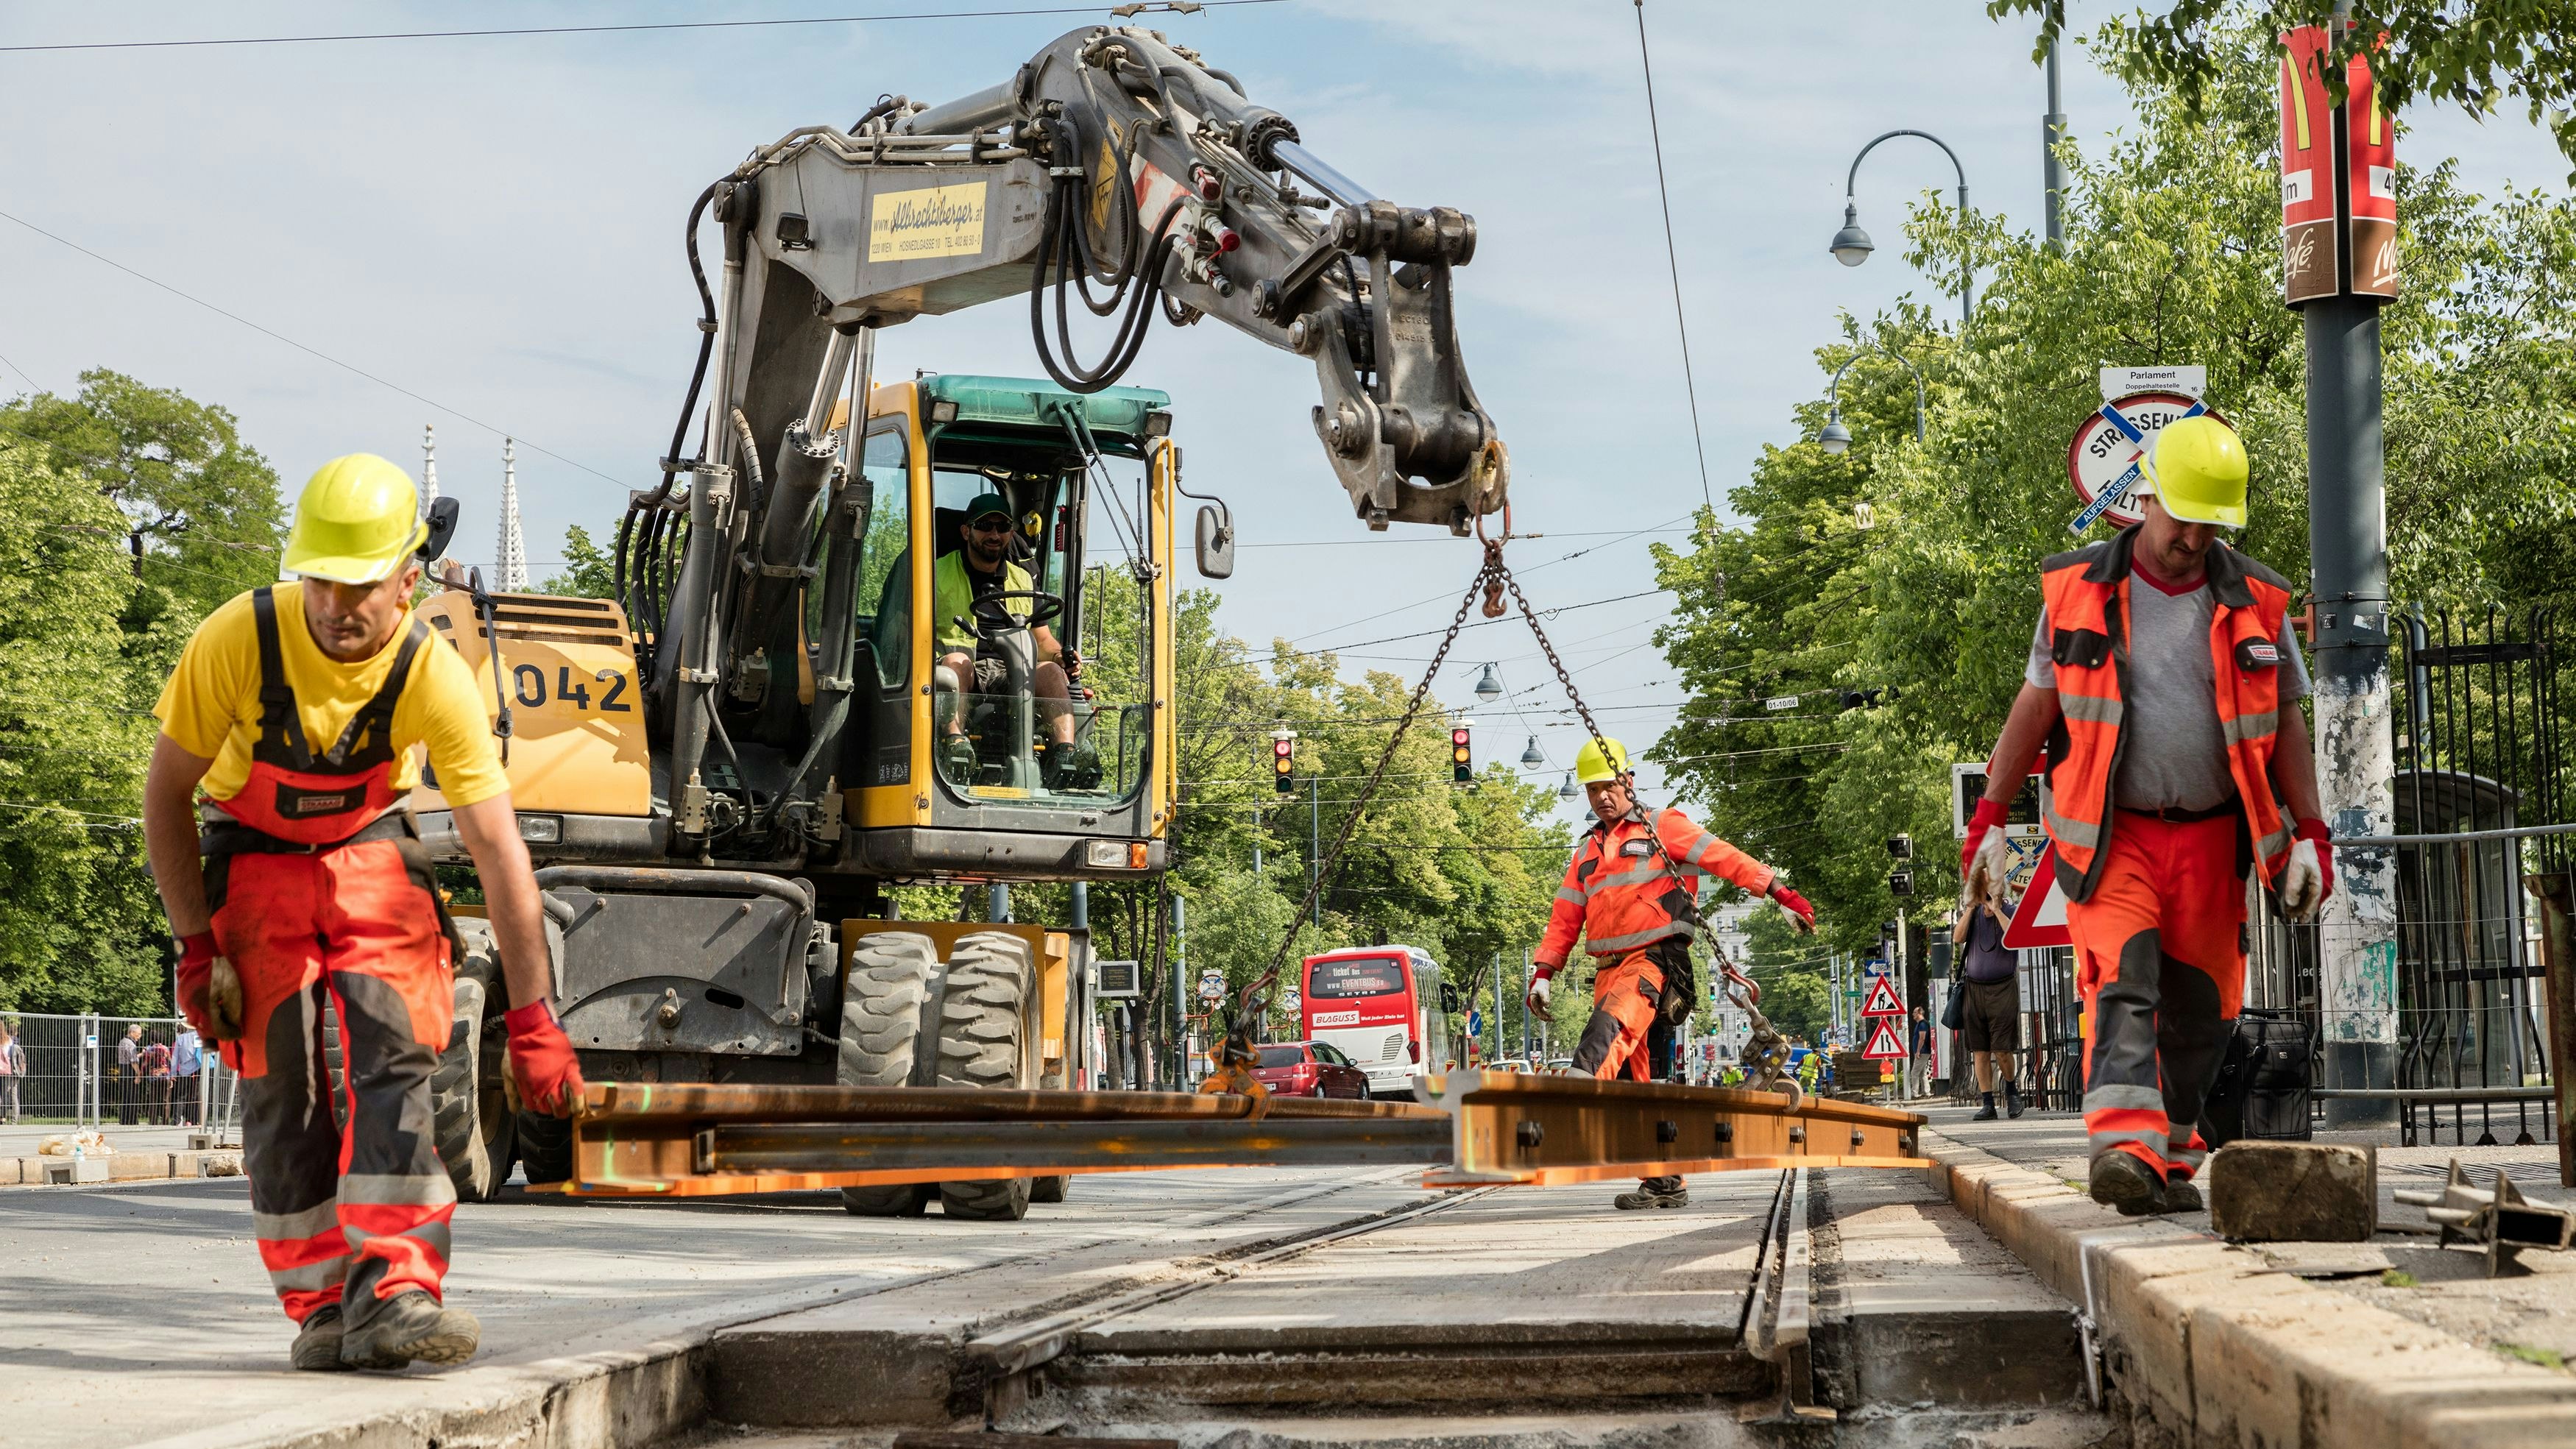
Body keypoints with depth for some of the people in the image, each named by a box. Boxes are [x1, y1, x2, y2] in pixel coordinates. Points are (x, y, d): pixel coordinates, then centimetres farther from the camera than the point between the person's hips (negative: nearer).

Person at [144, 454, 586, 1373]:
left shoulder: (436, 678, -28)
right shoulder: (239, 640, -28)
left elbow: (498, 850, -27)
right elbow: (166, 792, -14)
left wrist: (531, 1019, -30)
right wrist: (195, 947, -17)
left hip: (371, 850, 0)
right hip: (253, 856, 0)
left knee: (396, 1055, -17)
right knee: (282, 1081, -5)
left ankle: (389, 1294, -21)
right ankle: (320, 1310, 3)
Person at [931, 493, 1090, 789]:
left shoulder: (1023, 582, 26)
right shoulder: (939, 574, 13)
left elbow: (1043, 641, 24)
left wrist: (1061, 657, 0)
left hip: (1009, 677, 3)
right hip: (959, 676, -3)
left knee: (1051, 671, -27)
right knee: (956, 661, -38)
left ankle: (1065, 754, -46)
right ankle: (954, 743, -56)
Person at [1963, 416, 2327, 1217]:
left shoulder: (2256, 602, 4)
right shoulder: (2079, 590, 1)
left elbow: (2284, 724, 9)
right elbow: (2033, 710, 7)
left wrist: (2309, 835, 2)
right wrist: (1989, 820, 3)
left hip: (2211, 838, 2)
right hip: (2110, 834, -2)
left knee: (2196, 1008, 5)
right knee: (2121, 987, -19)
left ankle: (2171, 1158, 19)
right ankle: (2126, 1149, -32)